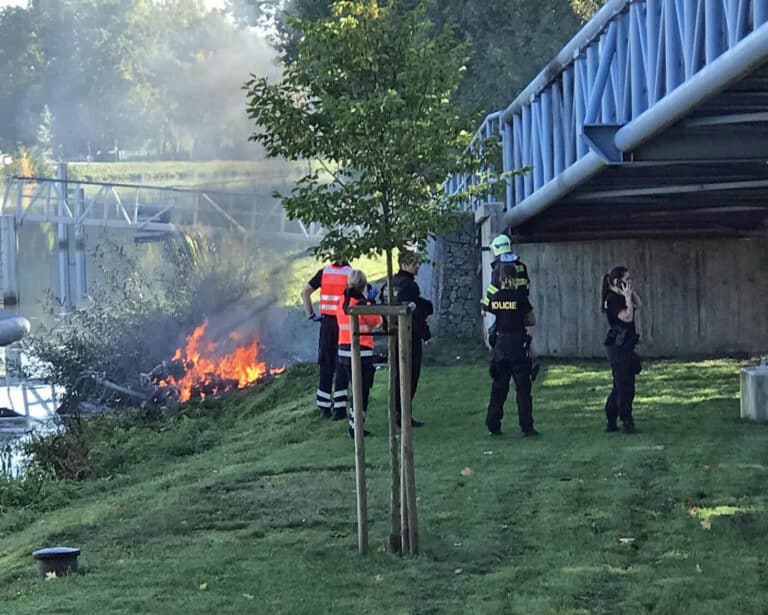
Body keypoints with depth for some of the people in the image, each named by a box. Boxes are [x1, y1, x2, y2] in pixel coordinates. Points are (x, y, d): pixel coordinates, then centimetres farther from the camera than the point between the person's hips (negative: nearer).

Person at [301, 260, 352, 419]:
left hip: (327, 322, 3)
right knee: (342, 365, 2)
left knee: (326, 365, 11)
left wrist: (311, 314, 5)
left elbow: (305, 292, 2)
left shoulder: (324, 272, 4)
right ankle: (339, 408, -1)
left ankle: (324, 407, 14)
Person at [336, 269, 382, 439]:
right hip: (361, 352, -7)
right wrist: (371, 302, 6)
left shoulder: (341, 302, 3)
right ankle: (355, 427, 1)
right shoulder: (362, 304, -17)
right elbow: (377, 322, -4)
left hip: (343, 351, 7)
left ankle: (355, 425, 18)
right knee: (363, 391, 3)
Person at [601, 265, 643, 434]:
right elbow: (627, 317, -22)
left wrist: (631, 292, 9)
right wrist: (628, 297, -19)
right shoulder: (612, 299, -15)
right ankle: (626, 422, 0)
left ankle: (611, 422, 17)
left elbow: (638, 305, 21)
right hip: (618, 346, -10)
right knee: (625, 386, -6)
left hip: (624, 346, 10)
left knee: (620, 386, 13)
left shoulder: (619, 298, 14)